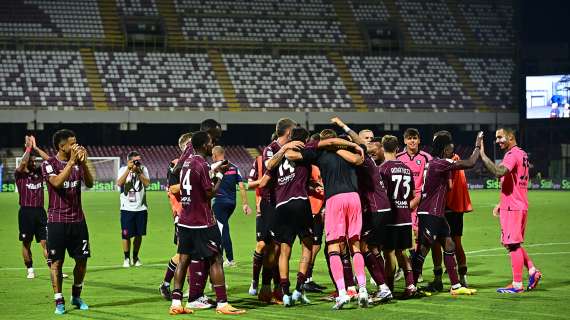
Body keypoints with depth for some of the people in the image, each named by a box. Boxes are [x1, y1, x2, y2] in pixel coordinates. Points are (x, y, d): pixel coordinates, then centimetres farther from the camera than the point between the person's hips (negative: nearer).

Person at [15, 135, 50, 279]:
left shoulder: (39, 172, 10)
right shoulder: (19, 174, 0)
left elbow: (49, 160, 0)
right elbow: (22, 163, -20)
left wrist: (35, 147, -2)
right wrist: (28, 147, -12)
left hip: (40, 211, 2)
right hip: (26, 212, -2)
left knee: (45, 242, -1)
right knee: (26, 243, 5)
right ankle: (30, 270, 16)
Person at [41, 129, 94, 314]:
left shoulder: (78, 163, 7)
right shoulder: (49, 164, -6)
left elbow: (89, 184, -3)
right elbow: (57, 182, -23)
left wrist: (83, 162, -16)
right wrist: (72, 161, -26)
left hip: (78, 219, 4)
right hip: (57, 220, -4)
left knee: (82, 259, 6)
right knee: (57, 261, -2)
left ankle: (76, 296, 22)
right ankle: (59, 301, 3)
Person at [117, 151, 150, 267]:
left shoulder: (143, 169, 3)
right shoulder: (123, 170, -1)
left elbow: (147, 183, -11)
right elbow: (119, 183, -18)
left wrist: (138, 171, -15)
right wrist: (129, 169, -21)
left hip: (141, 208, 2)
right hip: (127, 209, -2)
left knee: (139, 235, 9)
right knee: (126, 235, -2)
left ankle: (135, 257, 24)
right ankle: (127, 258, 12)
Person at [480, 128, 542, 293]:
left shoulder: (512, 154, -15)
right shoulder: (522, 154, 18)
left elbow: (499, 172, -34)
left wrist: (482, 155, -30)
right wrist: (501, 204, 23)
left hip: (512, 208, -10)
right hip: (519, 205, 10)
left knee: (513, 244, -5)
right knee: (514, 244, 18)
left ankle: (517, 284, -2)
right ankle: (532, 270, 16)